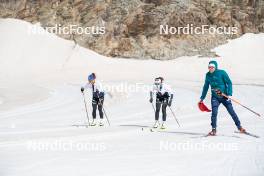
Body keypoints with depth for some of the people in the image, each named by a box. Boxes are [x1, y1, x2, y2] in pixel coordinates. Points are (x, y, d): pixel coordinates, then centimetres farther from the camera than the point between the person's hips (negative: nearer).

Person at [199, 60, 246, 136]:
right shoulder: (208, 75, 1)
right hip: (215, 97, 2)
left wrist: (229, 94, -18)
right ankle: (213, 130, -3)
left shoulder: (222, 73, -11)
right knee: (214, 112, -13)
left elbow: (229, 83, -8)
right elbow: (206, 87, 13)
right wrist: (202, 98, 18)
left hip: (225, 96, -2)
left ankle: (239, 127, 16)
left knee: (231, 111, 1)